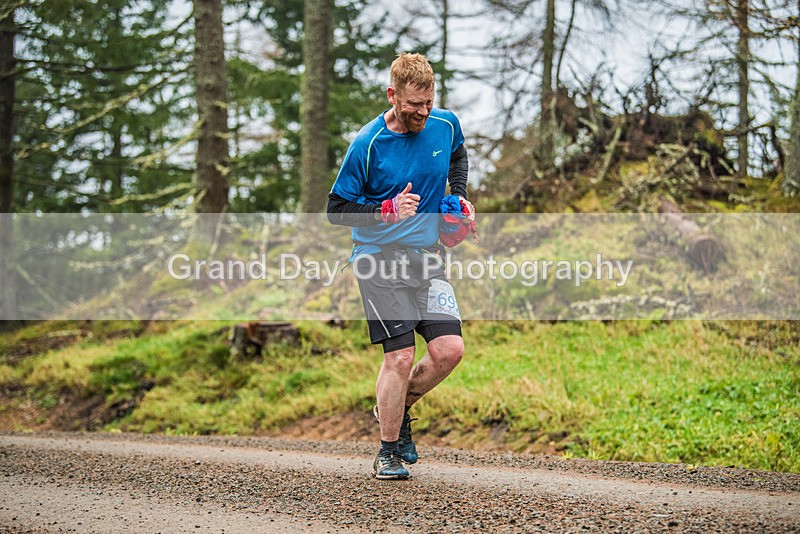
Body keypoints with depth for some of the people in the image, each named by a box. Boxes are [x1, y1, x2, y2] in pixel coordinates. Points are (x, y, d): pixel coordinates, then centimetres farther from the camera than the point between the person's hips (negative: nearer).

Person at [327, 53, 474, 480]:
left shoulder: (445, 125, 1)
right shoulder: (367, 145, -14)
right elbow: (337, 209, -8)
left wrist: (458, 197, 11)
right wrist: (387, 211, -22)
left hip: (427, 257, 5)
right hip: (380, 259, -5)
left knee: (449, 350, -6)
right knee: (400, 356, -10)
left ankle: (397, 408, 22)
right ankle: (388, 453, 7)